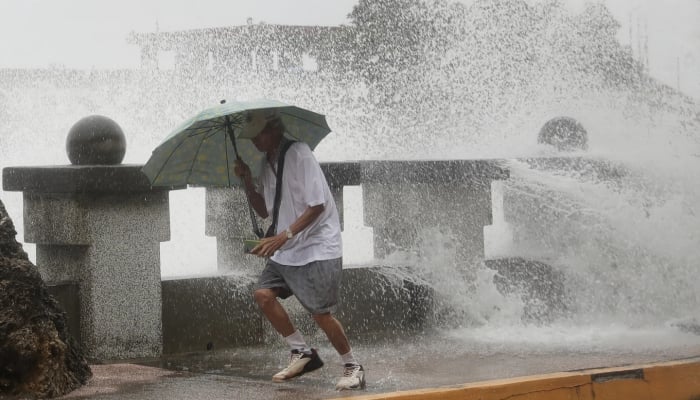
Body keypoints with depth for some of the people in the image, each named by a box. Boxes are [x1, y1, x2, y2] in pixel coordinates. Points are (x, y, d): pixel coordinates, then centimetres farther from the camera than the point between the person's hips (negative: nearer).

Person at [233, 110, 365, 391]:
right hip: (286, 250, 8)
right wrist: (247, 182, 1)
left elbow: (317, 205, -21)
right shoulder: (266, 163, 9)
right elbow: (264, 211, 16)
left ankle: (352, 367, 8)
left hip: (317, 247, -8)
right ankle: (302, 352, 8)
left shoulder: (298, 154, -16)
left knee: (320, 312, -11)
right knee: (263, 293, -5)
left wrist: (284, 236, -27)